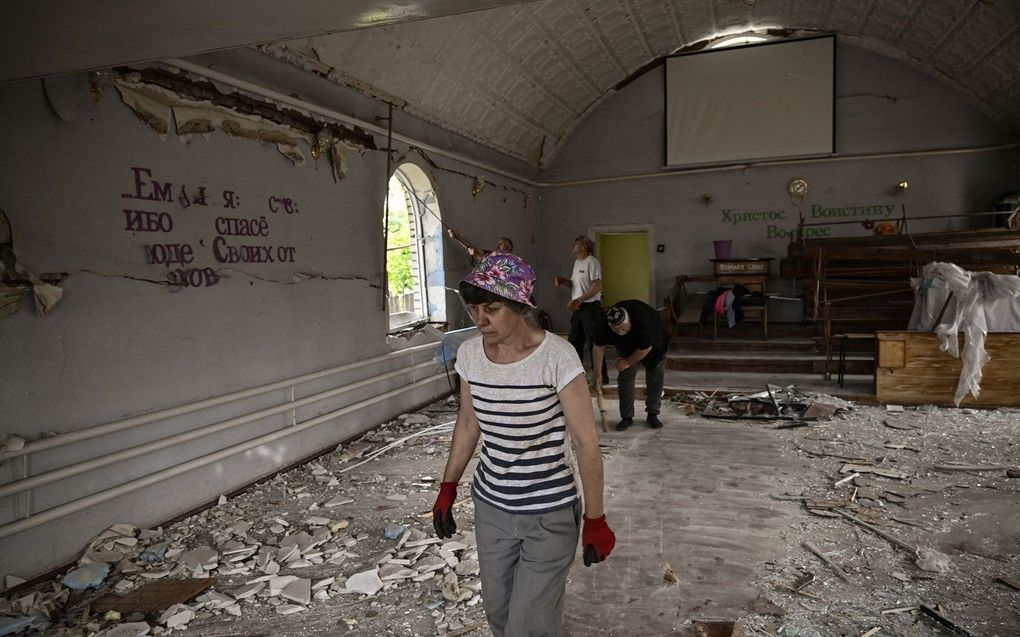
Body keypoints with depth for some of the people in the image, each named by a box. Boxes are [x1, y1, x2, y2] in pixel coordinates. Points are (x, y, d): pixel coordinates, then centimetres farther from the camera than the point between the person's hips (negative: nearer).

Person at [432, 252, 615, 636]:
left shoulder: (556, 358, -22)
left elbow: (587, 444, -16)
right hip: (490, 507, 5)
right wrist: (448, 488, 10)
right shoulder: (469, 354, -6)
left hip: (549, 515, -5)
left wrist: (595, 519, -11)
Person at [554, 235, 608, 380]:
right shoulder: (577, 262, 15)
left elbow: (598, 285, -22)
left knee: (594, 342, -4)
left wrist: (579, 300, -27)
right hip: (577, 308, 9)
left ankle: (601, 376, 5)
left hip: (590, 307, -9)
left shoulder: (591, 262, -13)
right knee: (574, 341, 14)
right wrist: (563, 281, 3)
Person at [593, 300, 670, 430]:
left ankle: (652, 415, 11)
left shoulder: (642, 319, -45)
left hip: (654, 343, -3)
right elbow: (598, 347, -16)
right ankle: (626, 417, 2)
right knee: (625, 377, -6)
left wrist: (628, 362, -20)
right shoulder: (604, 325, -32)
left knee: (656, 377, -4)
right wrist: (598, 373, -13)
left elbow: (645, 348, -32)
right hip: (626, 346, 3)